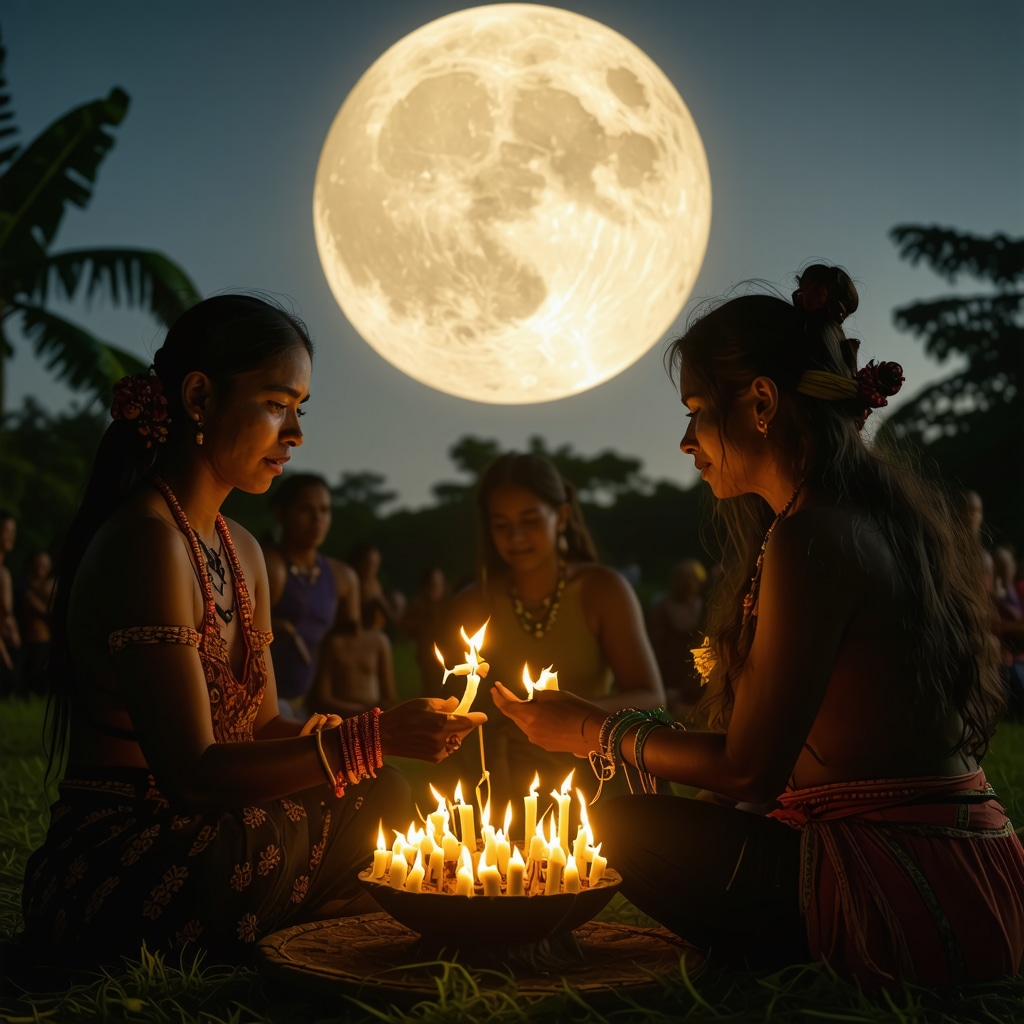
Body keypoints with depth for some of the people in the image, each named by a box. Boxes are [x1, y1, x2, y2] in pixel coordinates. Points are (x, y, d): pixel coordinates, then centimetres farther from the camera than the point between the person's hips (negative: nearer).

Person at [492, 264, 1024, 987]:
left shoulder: (810, 536, -18)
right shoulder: (902, 503, 12)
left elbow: (749, 769, -15)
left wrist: (594, 730, -2)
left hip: (910, 906, -10)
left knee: (624, 826, -6)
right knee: (682, 826, 23)